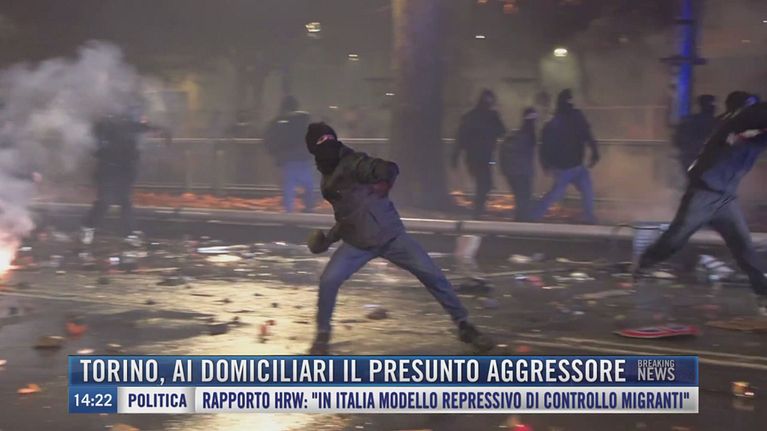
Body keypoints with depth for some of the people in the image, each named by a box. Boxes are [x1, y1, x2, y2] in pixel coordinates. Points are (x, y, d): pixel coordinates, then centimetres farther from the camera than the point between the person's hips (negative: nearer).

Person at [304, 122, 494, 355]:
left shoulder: (352, 163, -12)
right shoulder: (327, 182, 9)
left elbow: (389, 168, -28)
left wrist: (385, 182, -42)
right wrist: (330, 237, 10)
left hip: (389, 235, -5)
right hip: (357, 243, 5)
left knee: (432, 274, -8)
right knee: (328, 281, -14)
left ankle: (464, 326, 7)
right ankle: (323, 335, 7)